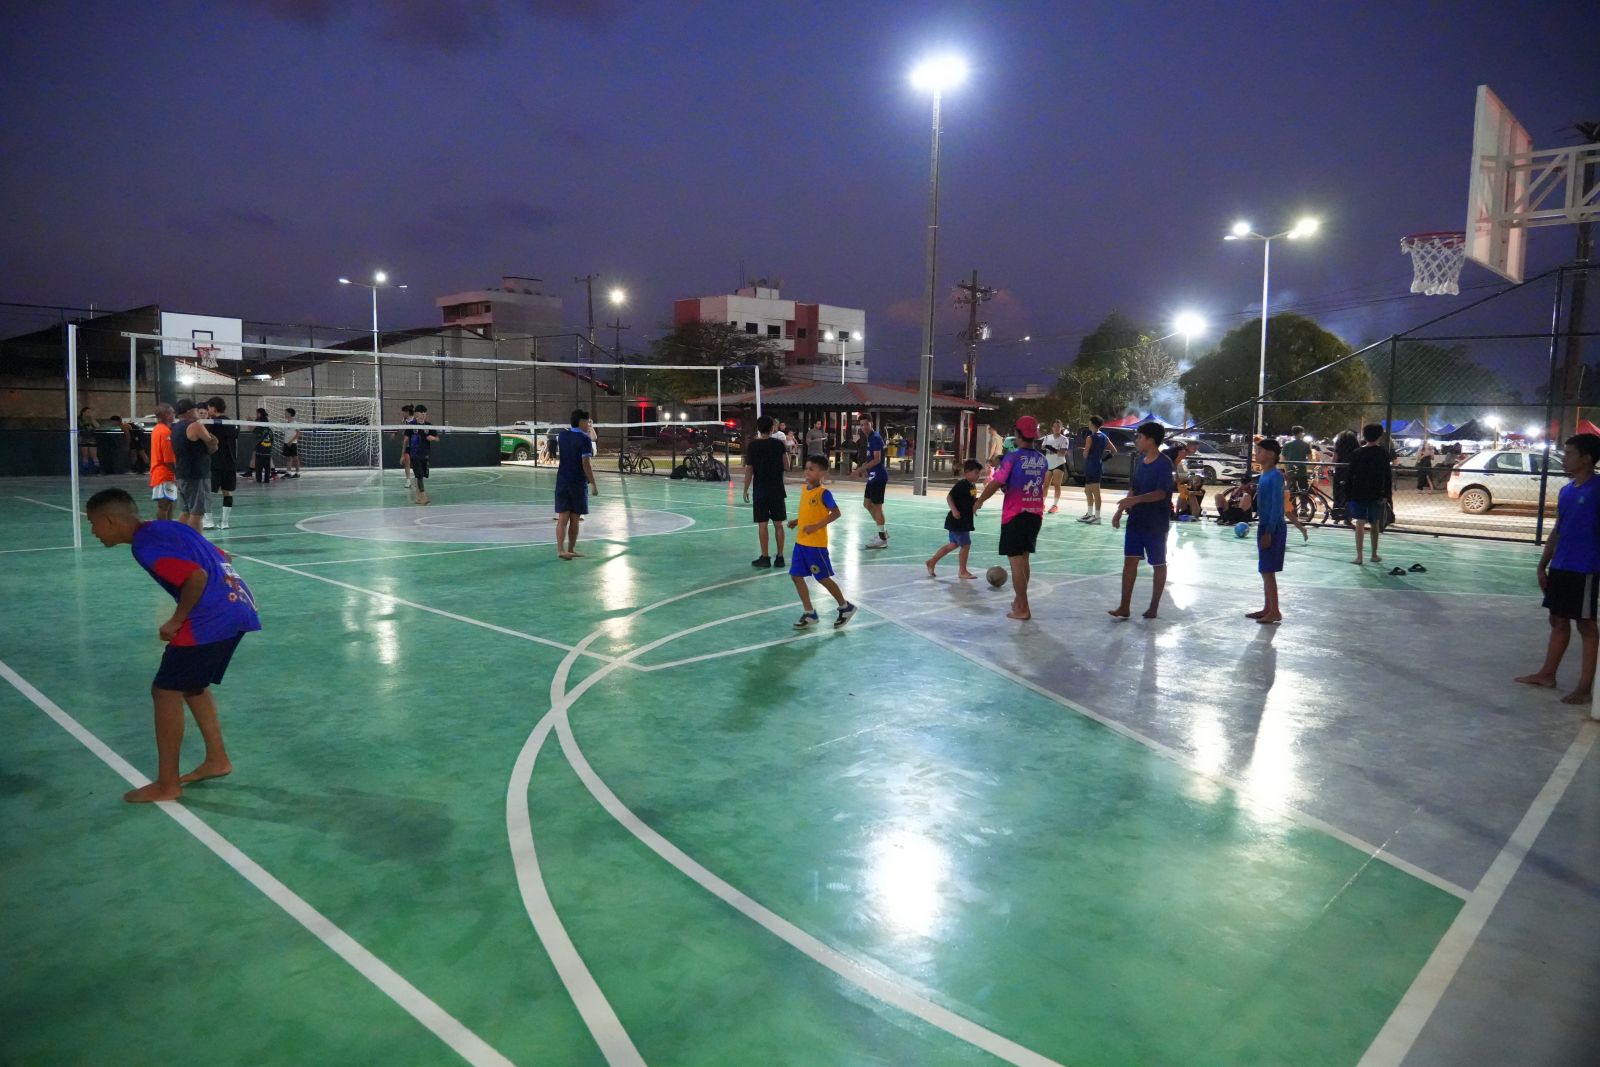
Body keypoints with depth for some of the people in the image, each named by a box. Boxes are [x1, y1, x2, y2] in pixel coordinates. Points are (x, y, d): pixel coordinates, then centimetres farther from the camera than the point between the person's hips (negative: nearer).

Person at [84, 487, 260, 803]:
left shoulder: (145, 544, -11)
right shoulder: (163, 528, 18)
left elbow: (197, 577, -23)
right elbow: (219, 558, 24)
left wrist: (176, 621, -10)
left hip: (213, 619, -10)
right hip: (237, 609, 10)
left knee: (166, 691, 2)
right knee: (192, 685, 23)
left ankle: (167, 784, 10)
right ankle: (217, 759, 30)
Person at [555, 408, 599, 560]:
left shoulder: (562, 435, 6)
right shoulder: (584, 439, -12)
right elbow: (585, 464, -16)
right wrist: (593, 485, -11)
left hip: (562, 481, 5)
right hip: (578, 483, -5)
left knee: (562, 517, 1)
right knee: (574, 519, 7)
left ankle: (561, 549, -10)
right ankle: (571, 549, 18)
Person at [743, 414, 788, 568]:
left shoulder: (753, 446, -6)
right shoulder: (779, 444, -1)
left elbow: (749, 469, -6)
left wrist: (746, 489, 1)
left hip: (761, 490, -2)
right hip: (777, 489, 2)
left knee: (762, 524, 2)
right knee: (778, 524, 7)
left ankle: (765, 557, 3)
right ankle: (780, 557, 9)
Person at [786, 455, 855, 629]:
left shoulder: (823, 493, -16)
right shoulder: (804, 488, 8)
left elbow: (836, 513, -18)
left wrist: (816, 526, -23)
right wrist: (796, 521, 5)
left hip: (816, 543, -8)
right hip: (801, 542, 8)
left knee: (823, 578, 2)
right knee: (796, 576, 6)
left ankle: (845, 607, 21)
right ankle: (809, 613, 16)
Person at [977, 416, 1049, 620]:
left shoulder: (1013, 457, -12)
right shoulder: (1043, 460, 5)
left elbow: (996, 483, -13)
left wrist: (979, 501, 3)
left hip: (1014, 515, -6)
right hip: (1035, 515, 6)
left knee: (1016, 560, -2)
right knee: (1024, 558, 19)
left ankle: (1022, 609, -2)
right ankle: (1019, 600, 31)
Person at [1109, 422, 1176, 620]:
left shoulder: (1164, 464, -15)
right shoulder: (1139, 461, 8)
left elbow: (1161, 493, -24)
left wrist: (1136, 499, -37)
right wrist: (1120, 511, 12)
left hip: (1156, 524, -7)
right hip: (1135, 520, 7)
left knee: (1158, 565, 8)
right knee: (1130, 560, 1)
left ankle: (1154, 607, 18)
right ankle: (1124, 607, 3)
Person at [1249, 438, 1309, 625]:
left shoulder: (1276, 476, -15)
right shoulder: (1264, 476, 11)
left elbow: (1278, 505, -18)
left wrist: (1269, 532, -20)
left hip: (1274, 528, -9)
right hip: (1264, 525, 9)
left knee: (1268, 571, -5)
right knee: (1265, 571, 13)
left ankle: (1275, 612, 1)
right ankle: (1267, 609, 20)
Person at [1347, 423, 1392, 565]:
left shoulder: (1357, 453, -2)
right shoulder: (1383, 453, -3)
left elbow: (1350, 474, -2)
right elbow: (1387, 475, -5)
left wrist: (1348, 492, 3)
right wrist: (1387, 494, -2)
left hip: (1358, 493, 0)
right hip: (1376, 494, 0)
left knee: (1360, 524, -1)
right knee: (1375, 525, 13)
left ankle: (1359, 556, -8)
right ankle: (1374, 555, 21)